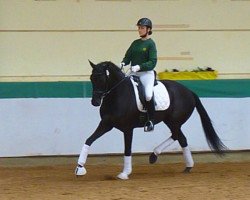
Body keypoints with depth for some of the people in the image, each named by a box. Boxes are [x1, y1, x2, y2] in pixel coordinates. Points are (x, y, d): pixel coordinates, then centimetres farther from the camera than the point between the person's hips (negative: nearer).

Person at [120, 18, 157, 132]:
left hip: (146, 73, -7)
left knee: (148, 95, -25)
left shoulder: (150, 44, -4)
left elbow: (152, 62, -12)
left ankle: (150, 120, -9)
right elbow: (128, 57, 15)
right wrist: (123, 63, -7)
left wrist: (139, 67, -23)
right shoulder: (135, 43, 14)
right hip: (134, 74, 7)